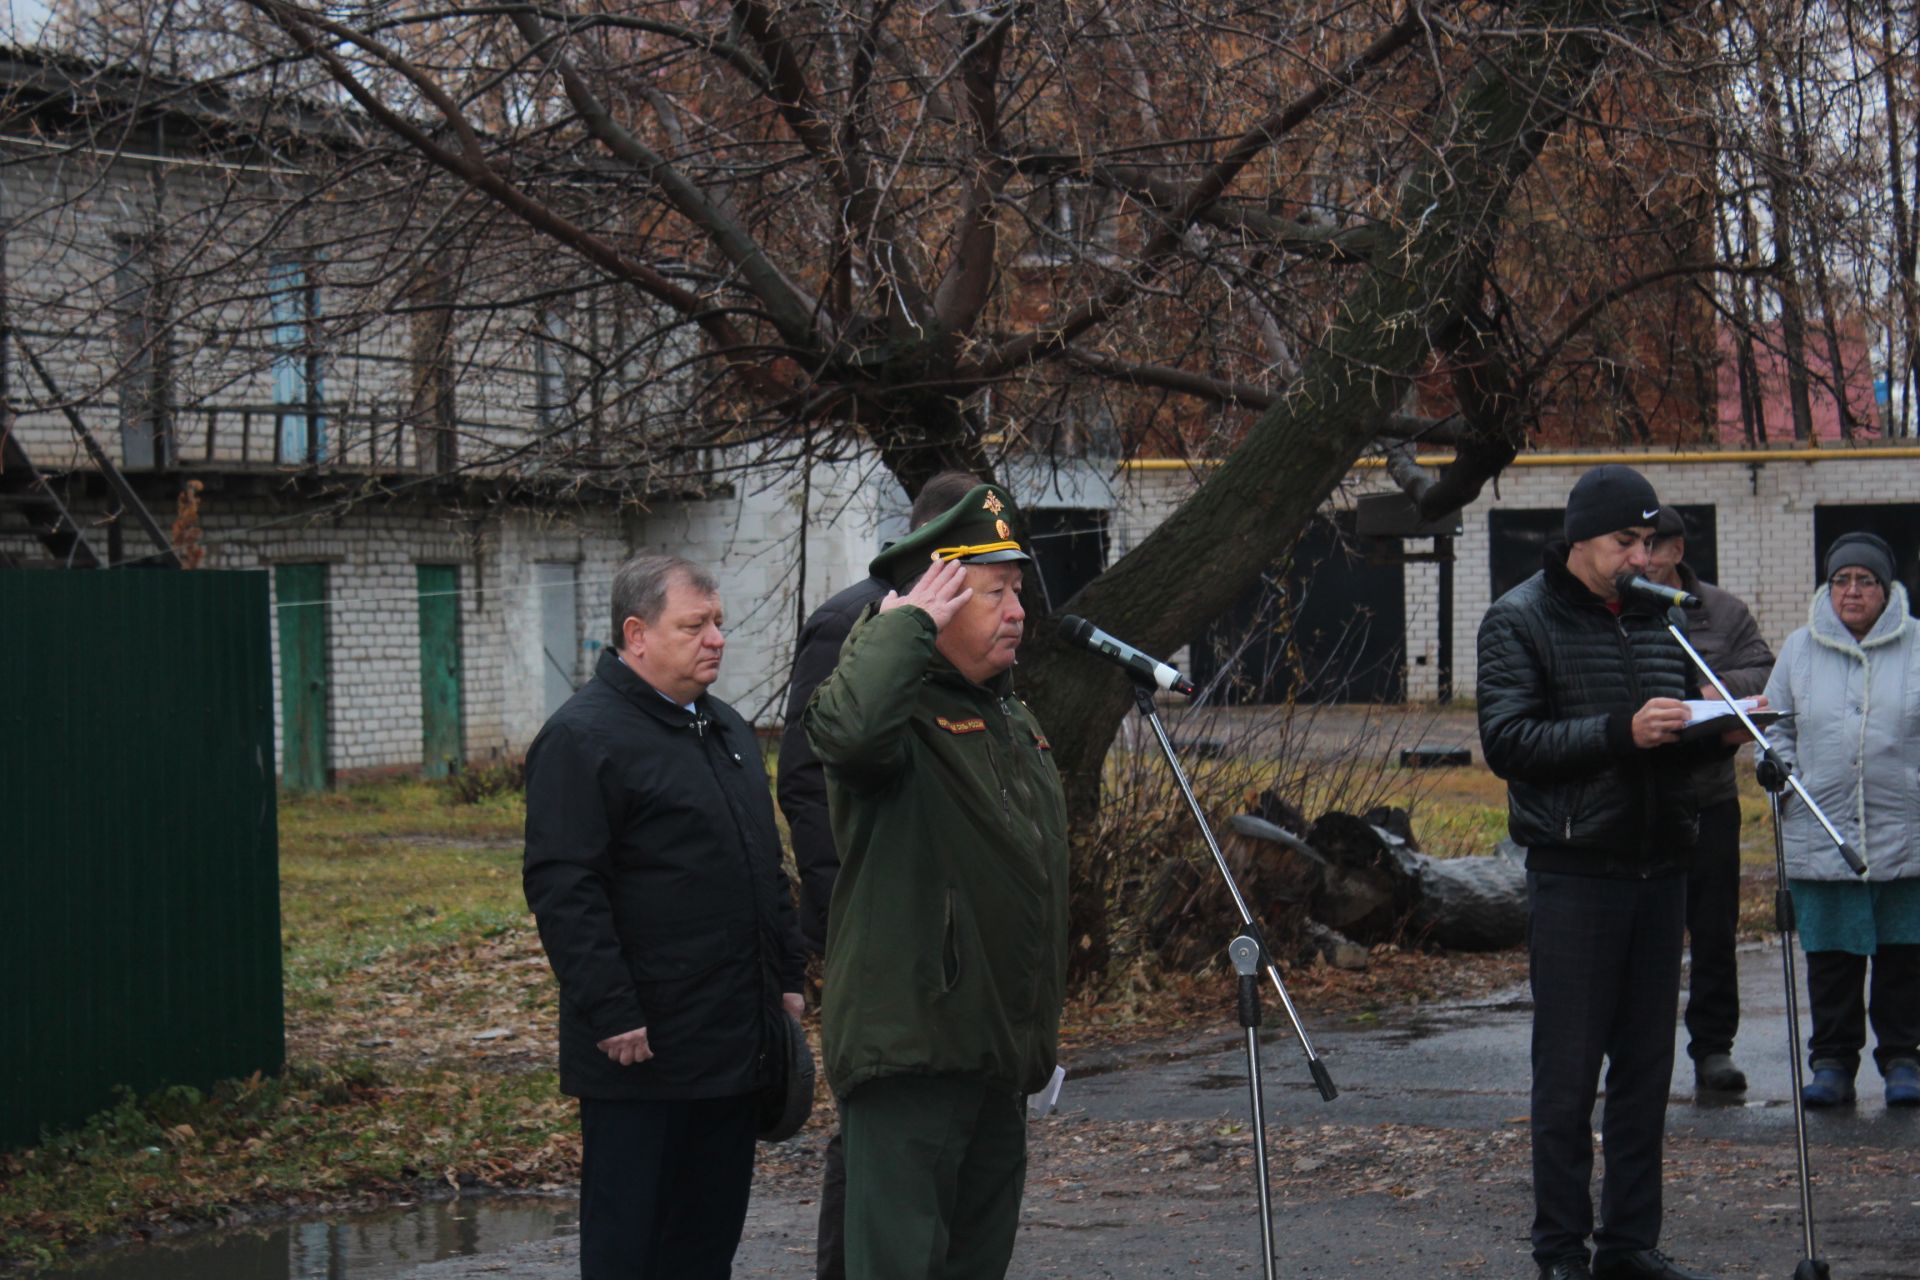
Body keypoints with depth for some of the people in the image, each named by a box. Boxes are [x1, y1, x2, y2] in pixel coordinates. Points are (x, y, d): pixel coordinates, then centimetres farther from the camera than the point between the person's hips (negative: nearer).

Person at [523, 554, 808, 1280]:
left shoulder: (724, 729, 17)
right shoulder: (583, 738, -12)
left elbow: (768, 867, 26)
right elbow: (562, 890, -18)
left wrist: (787, 975, 19)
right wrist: (613, 1017, -21)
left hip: (735, 1045, 8)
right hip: (643, 1054, -8)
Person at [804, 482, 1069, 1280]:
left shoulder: (1015, 722, 18)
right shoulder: (903, 712, -12)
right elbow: (848, 729, -40)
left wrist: (1038, 1041, 26)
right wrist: (907, 625, -25)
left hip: (998, 1058, 9)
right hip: (910, 1054, -9)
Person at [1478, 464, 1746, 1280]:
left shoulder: (1656, 618, 15)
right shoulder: (1520, 621, -2)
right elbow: (1507, 742, -13)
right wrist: (1621, 733, -22)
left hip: (1659, 869, 6)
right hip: (1574, 871, -6)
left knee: (1646, 1068, 8)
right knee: (1569, 1073, -2)